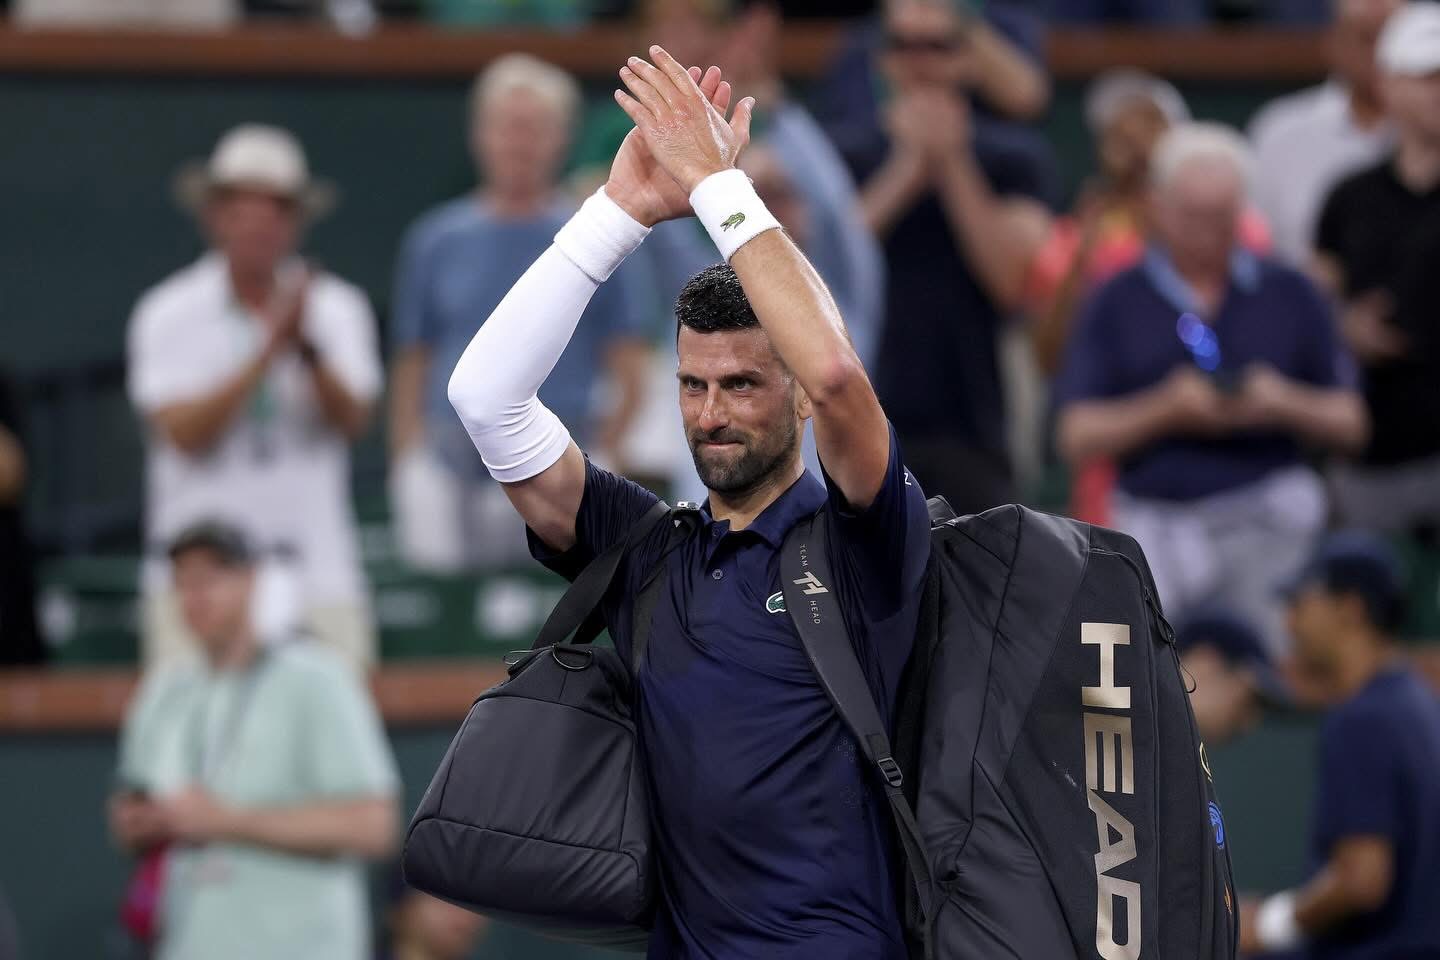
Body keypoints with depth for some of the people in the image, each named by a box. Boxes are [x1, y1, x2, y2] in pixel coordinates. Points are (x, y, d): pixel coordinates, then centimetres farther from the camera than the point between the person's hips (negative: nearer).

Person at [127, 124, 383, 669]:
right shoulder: (170, 314, 1)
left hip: (315, 568, 2)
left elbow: (353, 419, -6)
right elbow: (186, 433, -12)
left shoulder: (338, 309, 7)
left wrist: (308, 346, -24)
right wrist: (269, 349, -19)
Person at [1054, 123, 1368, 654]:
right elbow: (1075, 435, 0)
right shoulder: (1116, 305, 6)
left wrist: (1283, 405, -10)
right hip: (1158, 526, -1)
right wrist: (1167, 410, -14)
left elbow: (1349, 424, 10)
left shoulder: (1289, 295, 9)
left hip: (1268, 529, 1)